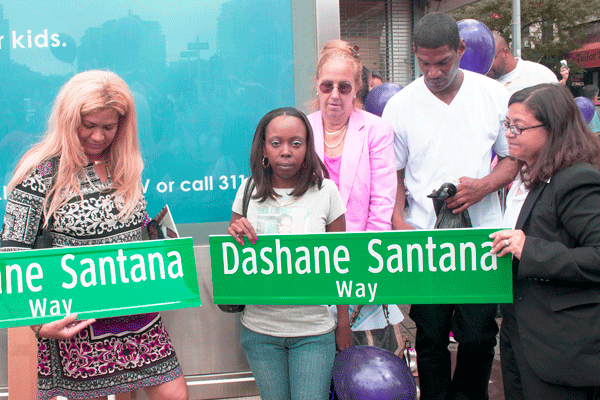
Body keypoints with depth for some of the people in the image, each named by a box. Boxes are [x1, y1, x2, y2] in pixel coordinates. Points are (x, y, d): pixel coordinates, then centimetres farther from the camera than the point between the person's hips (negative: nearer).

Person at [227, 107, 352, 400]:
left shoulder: (325, 191, -4)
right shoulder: (249, 191, 0)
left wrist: (344, 324, 3)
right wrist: (234, 235, -14)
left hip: (314, 331, -1)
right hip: (259, 330, 2)